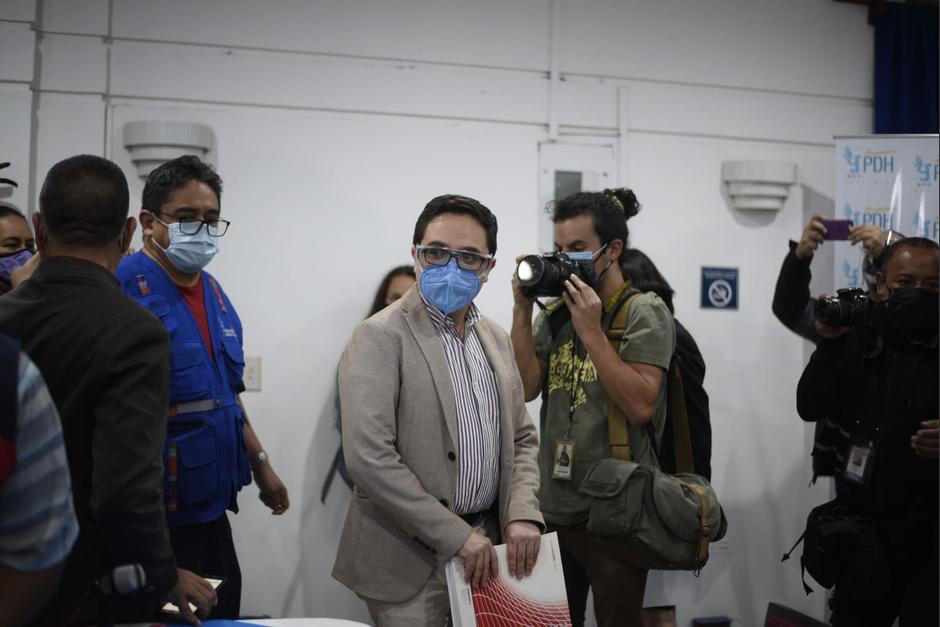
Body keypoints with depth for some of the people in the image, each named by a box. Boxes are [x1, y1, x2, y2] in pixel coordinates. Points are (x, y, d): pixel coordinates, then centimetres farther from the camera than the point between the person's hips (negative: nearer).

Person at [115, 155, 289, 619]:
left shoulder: (213, 292, 10)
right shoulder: (124, 291, -15)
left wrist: (259, 463, 20)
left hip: (211, 506, 8)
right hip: (154, 516, -8)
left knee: (222, 614, 16)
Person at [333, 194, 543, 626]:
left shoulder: (496, 339, 9)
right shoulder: (380, 337, -12)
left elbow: (521, 439, 13)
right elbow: (368, 457, -21)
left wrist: (522, 515, -4)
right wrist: (457, 535, -18)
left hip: (486, 549, 6)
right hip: (411, 558, -6)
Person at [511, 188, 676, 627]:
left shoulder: (644, 312, -7)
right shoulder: (556, 312, 9)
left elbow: (640, 406, -17)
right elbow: (525, 388, -1)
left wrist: (591, 330, -19)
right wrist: (523, 310, -7)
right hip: (551, 508, 5)